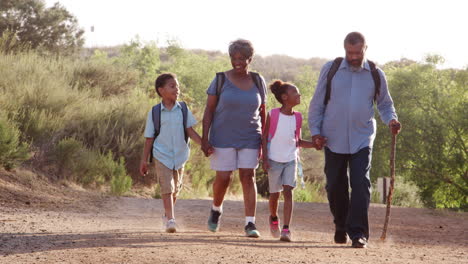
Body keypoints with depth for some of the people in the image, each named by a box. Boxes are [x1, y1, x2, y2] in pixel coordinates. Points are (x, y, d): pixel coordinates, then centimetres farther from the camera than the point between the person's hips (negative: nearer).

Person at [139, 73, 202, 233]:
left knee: (176, 189, 13)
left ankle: (166, 215, 33)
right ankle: (170, 220, -14)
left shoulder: (183, 109, 2)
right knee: (167, 188, -12)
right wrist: (144, 160, 1)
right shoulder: (154, 112, -4)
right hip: (162, 155, -3)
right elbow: (149, 138, 1)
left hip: (180, 156, 3)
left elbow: (190, 131, 1)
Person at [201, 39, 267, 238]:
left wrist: (264, 141, 7)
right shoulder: (221, 80, -4)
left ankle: (250, 223, -8)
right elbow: (209, 110, -3)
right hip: (223, 138, -1)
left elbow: (262, 112, 9)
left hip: (249, 139, 2)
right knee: (223, 178, -1)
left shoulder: (257, 81, 4)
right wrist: (204, 138, -10)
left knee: (248, 177, -6)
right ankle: (216, 209, 29)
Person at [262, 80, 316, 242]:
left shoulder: (297, 117, 4)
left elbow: (298, 142, 12)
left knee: (288, 192, -12)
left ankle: (286, 230, -18)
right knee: (275, 193, 7)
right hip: (274, 160, -2)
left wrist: (315, 144, -3)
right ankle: (273, 218, 38)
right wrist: (265, 159, -9)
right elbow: (265, 137, -3)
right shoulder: (273, 115, -7)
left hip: (291, 160, 2)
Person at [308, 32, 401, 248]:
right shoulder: (330, 70, 1)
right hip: (333, 139, 1)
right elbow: (317, 103, 6)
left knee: (361, 184, -13)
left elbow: (384, 104, 16)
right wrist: (315, 131, -1)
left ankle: (358, 233, -12)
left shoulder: (375, 75, 4)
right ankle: (341, 227, 29)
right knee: (335, 186, 8)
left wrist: (391, 120, -5)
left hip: (362, 139, -1)